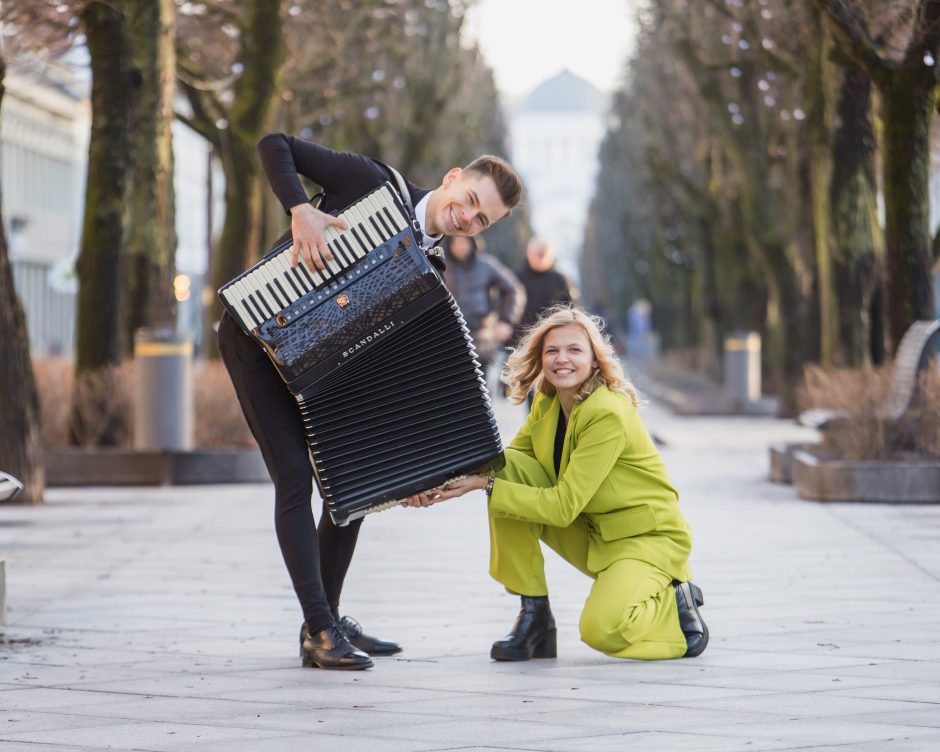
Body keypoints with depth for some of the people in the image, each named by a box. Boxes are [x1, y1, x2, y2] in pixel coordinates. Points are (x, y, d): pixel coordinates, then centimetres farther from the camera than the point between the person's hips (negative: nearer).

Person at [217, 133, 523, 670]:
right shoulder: (374, 183, -15)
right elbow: (276, 146, -16)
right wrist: (300, 212, -32)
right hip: (256, 334, -7)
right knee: (295, 479, -13)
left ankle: (328, 618, 19)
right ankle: (319, 632, -12)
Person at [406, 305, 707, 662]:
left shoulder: (609, 414, -25)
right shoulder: (546, 404, -1)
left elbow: (563, 506, -27)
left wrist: (486, 485, -29)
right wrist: (443, 484, -16)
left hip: (648, 538, -8)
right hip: (588, 533, 8)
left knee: (602, 630, -34)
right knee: (507, 465, -14)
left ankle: (676, 602, 2)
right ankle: (534, 614, -7)